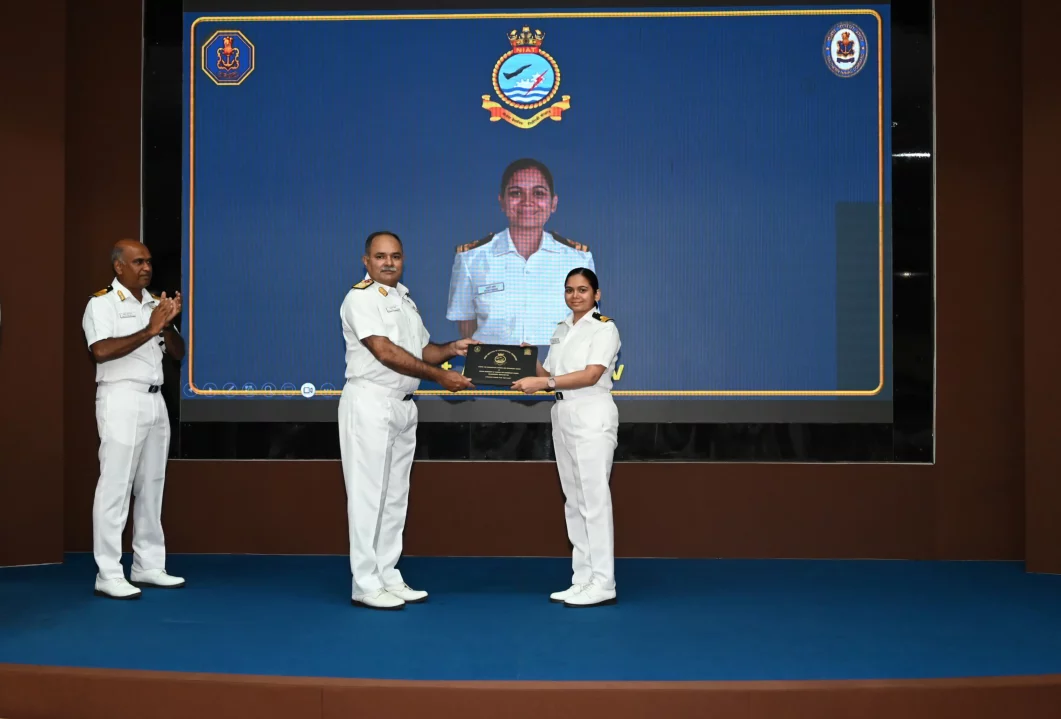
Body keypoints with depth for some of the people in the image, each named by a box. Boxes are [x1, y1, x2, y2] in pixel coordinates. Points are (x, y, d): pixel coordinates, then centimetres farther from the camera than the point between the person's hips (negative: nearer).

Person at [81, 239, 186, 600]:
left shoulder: (155, 302, 13)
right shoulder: (101, 303, -5)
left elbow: (178, 353, 13)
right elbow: (102, 351, -20)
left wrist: (168, 324, -5)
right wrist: (149, 330, -19)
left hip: (155, 400, 7)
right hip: (122, 400, -7)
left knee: (151, 486, 9)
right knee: (115, 486, -5)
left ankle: (148, 566, 17)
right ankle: (108, 575, 1)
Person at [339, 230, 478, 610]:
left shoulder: (406, 301, 17)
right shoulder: (360, 297, -9)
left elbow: (422, 350, 21)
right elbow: (386, 352, -18)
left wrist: (452, 348, 1)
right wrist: (440, 376, -20)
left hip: (403, 406, 8)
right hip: (370, 403, -8)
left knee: (395, 495, 11)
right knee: (369, 493, -4)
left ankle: (388, 577, 19)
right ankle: (366, 585, 2)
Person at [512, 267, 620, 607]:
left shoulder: (604, 328, -6)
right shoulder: (561, 330, 16)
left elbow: (591, 375, -18)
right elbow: (549, 376, 14)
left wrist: (541, 383, -24)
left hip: (592, 417, -8)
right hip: (562, 417, 8)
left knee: (594, 499, -8)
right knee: (574, 501, 8)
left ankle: (603, 584, -4)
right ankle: (583, 580, 14)